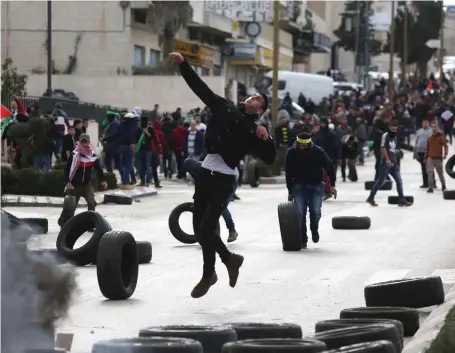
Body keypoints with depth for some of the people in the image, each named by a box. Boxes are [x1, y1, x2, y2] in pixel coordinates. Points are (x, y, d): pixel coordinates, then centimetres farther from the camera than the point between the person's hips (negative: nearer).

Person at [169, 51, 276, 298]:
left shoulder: (252, 131, 2)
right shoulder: (224, 109, 10)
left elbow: (269, 159, -1)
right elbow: (200, 87, 8)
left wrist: (266, 139, -17)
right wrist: (183, 64, 0)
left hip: (224, 179, -4)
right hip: (205, 173, 5)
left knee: (206, 227, -9)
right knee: (199, 227, 9)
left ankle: (208, 275, 5)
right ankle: (230, 259, 29)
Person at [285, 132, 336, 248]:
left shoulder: (318, 152, -13)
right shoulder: (292, 153, -9)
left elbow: (329, 167, -1)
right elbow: (288, 172, 0)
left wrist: (332, 184, -4)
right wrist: (290, 191, 3)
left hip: (316, 185, -1)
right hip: (299, 186, 1)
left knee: (315, 211, -10)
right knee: (300, 213, -6)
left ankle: (314, 230, 22)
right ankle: (303, 239, 6)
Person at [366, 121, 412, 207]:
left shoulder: (395, 137, 16)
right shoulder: (385, 135, -8)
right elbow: (383, 148, -18)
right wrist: (387, 160, -27)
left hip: (393, 163, 8)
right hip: (386, 163, -8)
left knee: (399, 181, 1)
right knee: (380, 181, -1)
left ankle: (401, 200, 3)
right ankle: (371, 198, 11)